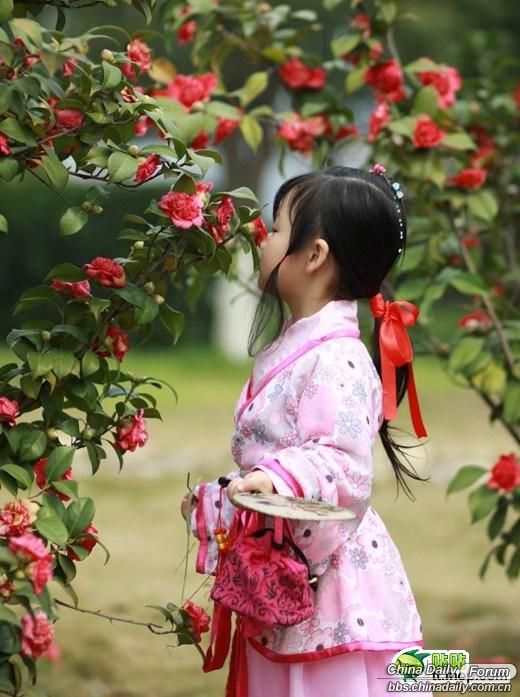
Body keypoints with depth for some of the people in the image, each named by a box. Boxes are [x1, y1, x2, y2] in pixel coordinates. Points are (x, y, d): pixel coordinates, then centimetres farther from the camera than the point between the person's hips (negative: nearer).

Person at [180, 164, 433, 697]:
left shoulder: (337, 359, -15)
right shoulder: (288, 352, 14)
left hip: (332, 586, -9)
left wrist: (280, 479, -40)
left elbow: (342, 464, -25)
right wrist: (211, 504, 28)